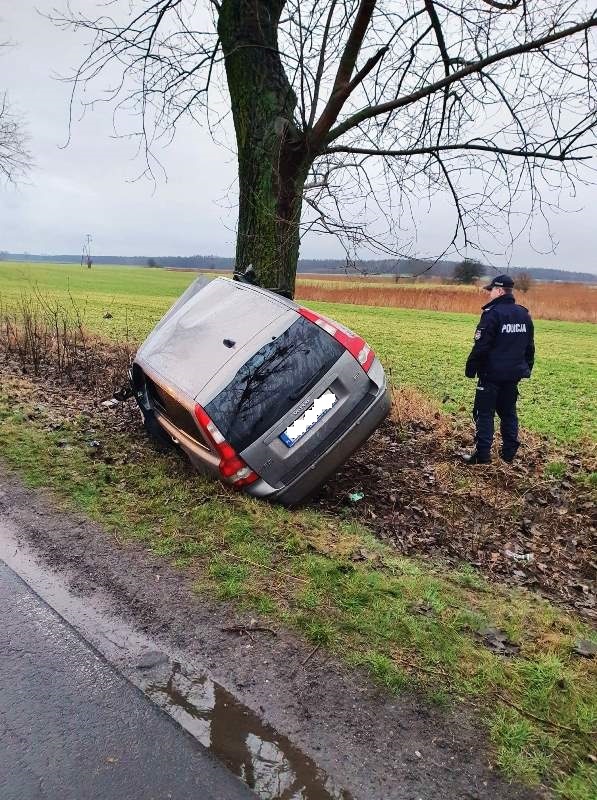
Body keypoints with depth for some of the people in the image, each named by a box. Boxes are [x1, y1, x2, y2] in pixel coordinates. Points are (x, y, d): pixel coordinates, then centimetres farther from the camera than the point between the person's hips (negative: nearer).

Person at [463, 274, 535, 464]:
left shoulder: (493, 313, -14)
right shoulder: (524, 314, 9)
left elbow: (481, 347, -17)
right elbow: (530, 347, 16)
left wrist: (471, 369, -9)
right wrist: (526, 368, 24)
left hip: (491, 374, -7)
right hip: (514, 374, 7)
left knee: (485, 414, 0)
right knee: (508, 413, 15)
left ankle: (482, 454, 0)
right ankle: (509, 452, 20)